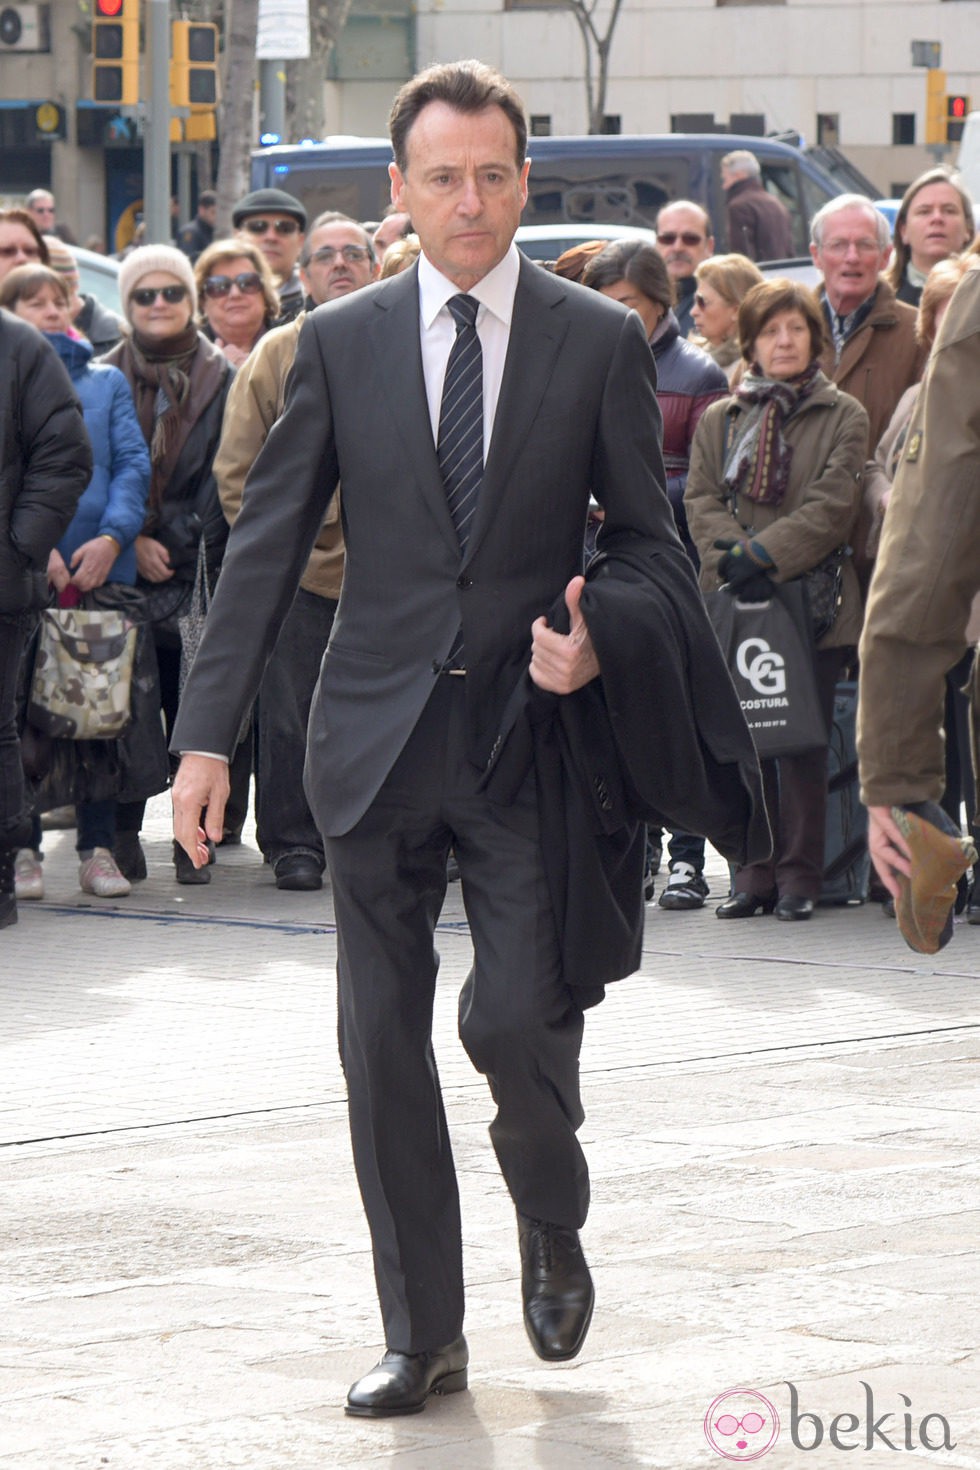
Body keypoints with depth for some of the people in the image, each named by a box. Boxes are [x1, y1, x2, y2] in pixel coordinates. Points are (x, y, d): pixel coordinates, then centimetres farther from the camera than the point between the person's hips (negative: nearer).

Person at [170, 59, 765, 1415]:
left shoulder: (599, 342, 2)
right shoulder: (340, 341, 4)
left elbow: (650, 539, 8)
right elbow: (268, 542, 5)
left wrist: (599, 633, -13)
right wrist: (209, 732, 1)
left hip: (530, 731, -2)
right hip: (380, 732, 2)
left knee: (518, 1021, -10)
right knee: (381, 1041, 3)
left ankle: (552, 1229, 23)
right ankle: (422, 1336, 15)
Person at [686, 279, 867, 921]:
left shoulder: (844, 416, 6)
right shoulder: (719, 420, 16)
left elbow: (832, 506, -4)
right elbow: (702, 500, 5)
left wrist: (766, 555, -15)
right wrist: (733, 561, -13)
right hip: (735, 603, 2)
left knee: (803, 746, -3)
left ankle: (800, 877, 3)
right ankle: (754, 875, 7)